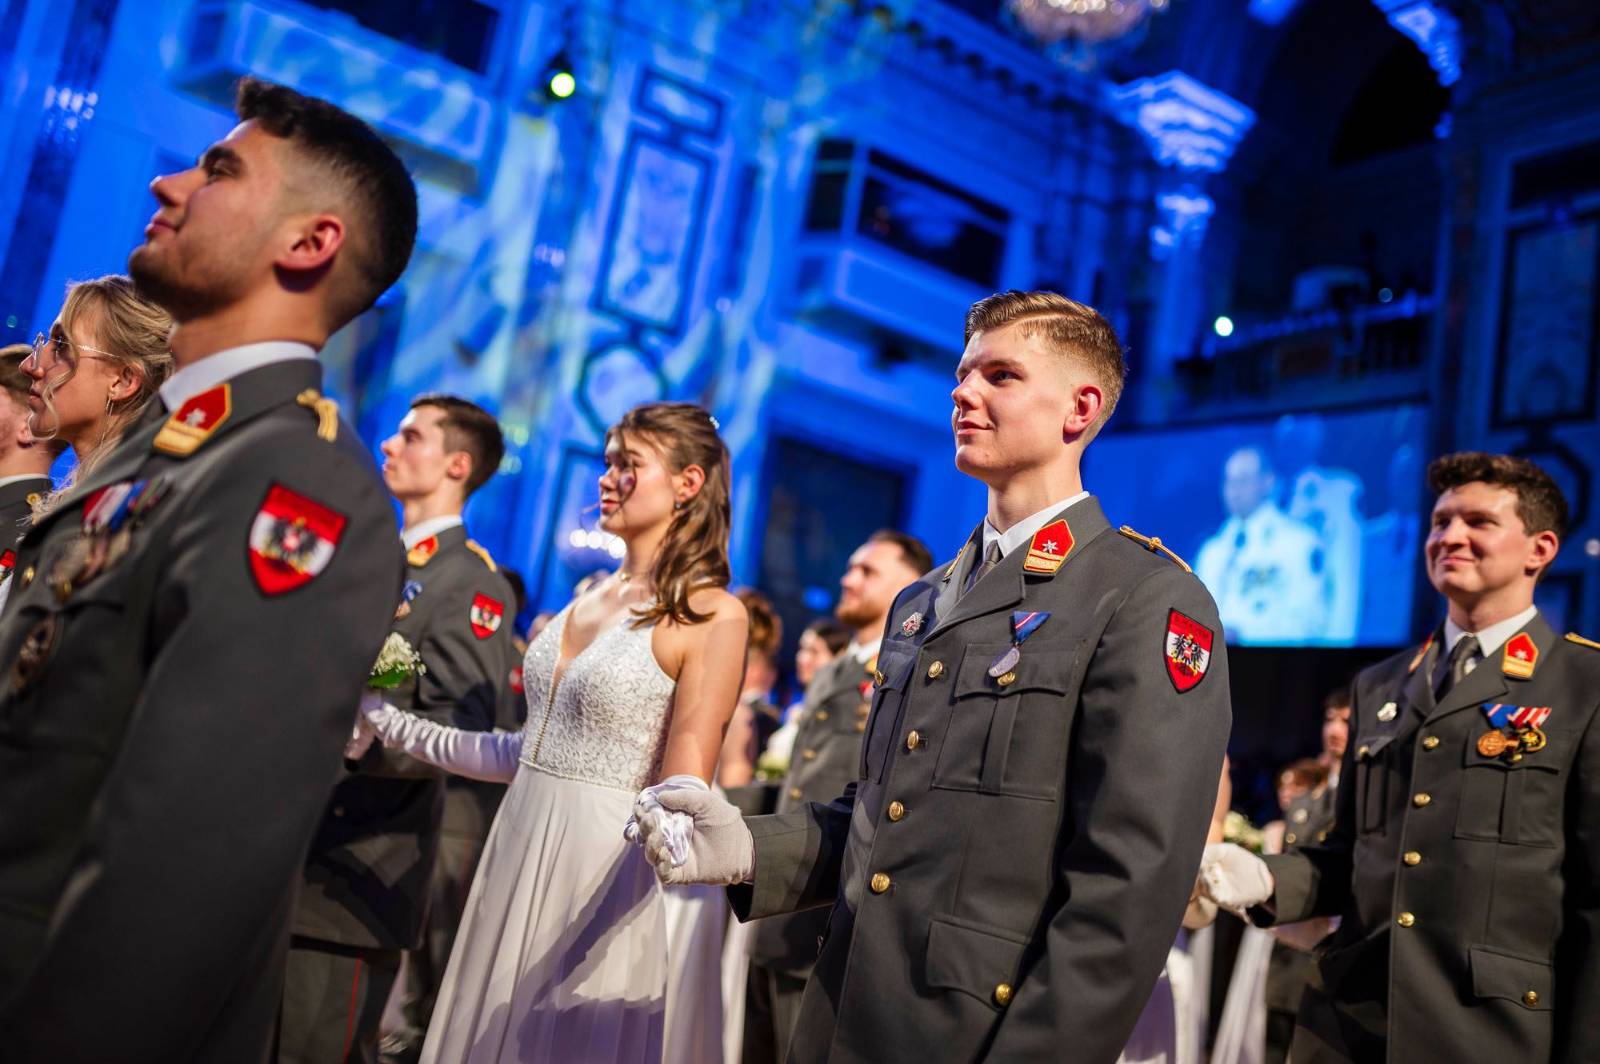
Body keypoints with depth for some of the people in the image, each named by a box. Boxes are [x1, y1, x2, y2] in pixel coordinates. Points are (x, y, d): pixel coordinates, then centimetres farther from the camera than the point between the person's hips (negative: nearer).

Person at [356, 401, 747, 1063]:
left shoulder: (712, 615, -12)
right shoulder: (588, 600, 10)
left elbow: (681, 785, -16)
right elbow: (533, 752, 13)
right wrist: (396, 727, 15)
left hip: (611, 872, -7)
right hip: (523, 856, 7)